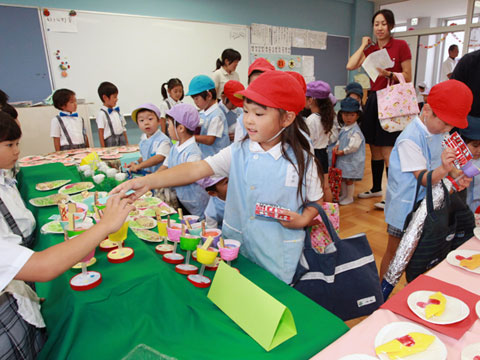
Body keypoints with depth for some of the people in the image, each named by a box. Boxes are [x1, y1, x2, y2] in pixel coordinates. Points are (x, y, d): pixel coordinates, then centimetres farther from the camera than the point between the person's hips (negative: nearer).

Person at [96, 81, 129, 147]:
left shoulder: (117, 111, 10)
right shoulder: (102, 114, -9)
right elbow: (100, 132, -9)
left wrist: (127, 143, 13)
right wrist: (103, 148, -12)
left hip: (122, 141, 6)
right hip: (110, 143, -6)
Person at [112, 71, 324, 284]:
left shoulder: (302, 161, -10)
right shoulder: (237, 152, -6)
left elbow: (316, 200, 5)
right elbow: (197, 169, -18)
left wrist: (303, 219, -16)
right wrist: (148, 181, -29)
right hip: (234, 246, 2)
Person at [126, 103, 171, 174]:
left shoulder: (163, 140, -14)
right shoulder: (143, 139, 12)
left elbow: (159, 158, -23)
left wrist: (138, 166, -20)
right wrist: (136, 163, 8)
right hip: (145, 173, 9)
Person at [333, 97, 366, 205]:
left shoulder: (355, 131, -20)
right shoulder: (344, 128, 7)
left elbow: (353, 146, -23)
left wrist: (342, 152, -16)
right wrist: (337, 146, -2)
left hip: (352, 160, -8)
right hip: (343, 159, 8)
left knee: (349, 179, 3)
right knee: (342, 178, 18)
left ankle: (349, 197, 19)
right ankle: (343, 195, 34)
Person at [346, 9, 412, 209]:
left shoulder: (401, 46, -2)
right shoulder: (370, 50, 12)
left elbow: (408, 77, -3)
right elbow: (350, 66, -5)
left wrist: (388, 74, -19)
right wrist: (363, 45, 4)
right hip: (373, 99, 6)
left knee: (387, 151, -8)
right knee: (374, 149, 12)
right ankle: (376, 188, 27)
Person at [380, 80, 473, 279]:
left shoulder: (437, 131, 1)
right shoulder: (410, 139, -25)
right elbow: (424, 178, -25)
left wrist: (458, 178, -3)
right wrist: (443, 169, -44)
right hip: (405, 205, -8)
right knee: (394, 251, 6)